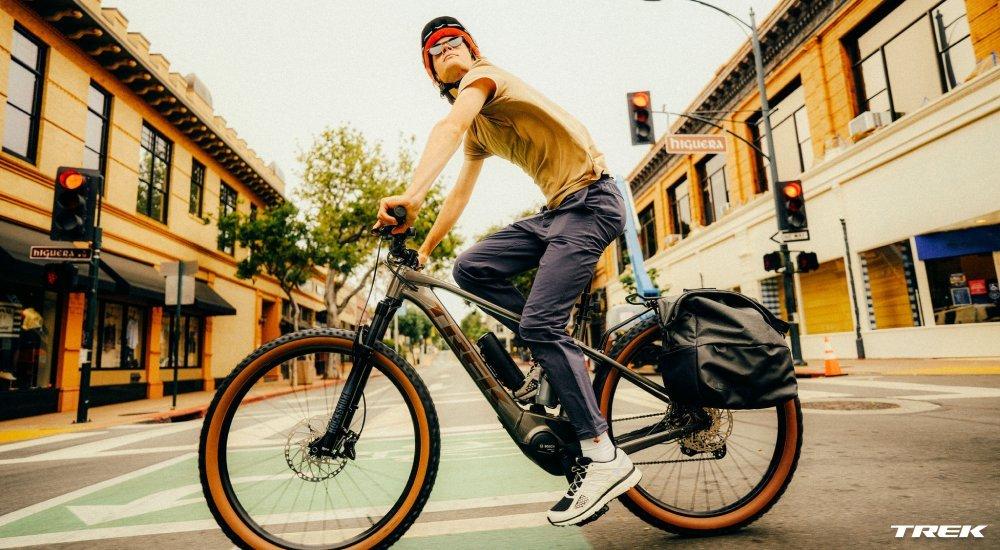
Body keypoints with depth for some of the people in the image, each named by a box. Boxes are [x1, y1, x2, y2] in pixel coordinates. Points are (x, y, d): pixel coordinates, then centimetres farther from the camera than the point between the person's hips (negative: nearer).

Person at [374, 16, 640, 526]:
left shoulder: (483, 75, -2)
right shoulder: (480, 128, 24)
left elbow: (448, 127, -24)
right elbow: (459, 196, 27)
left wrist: (410, 195, -40)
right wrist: (424, 248, 26)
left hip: (589, 200, -8)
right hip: (556, 210, 8)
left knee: (539, 323, -20)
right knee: (471, 266, -5)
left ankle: (605, 459, -11)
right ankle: (553, 357, 3)